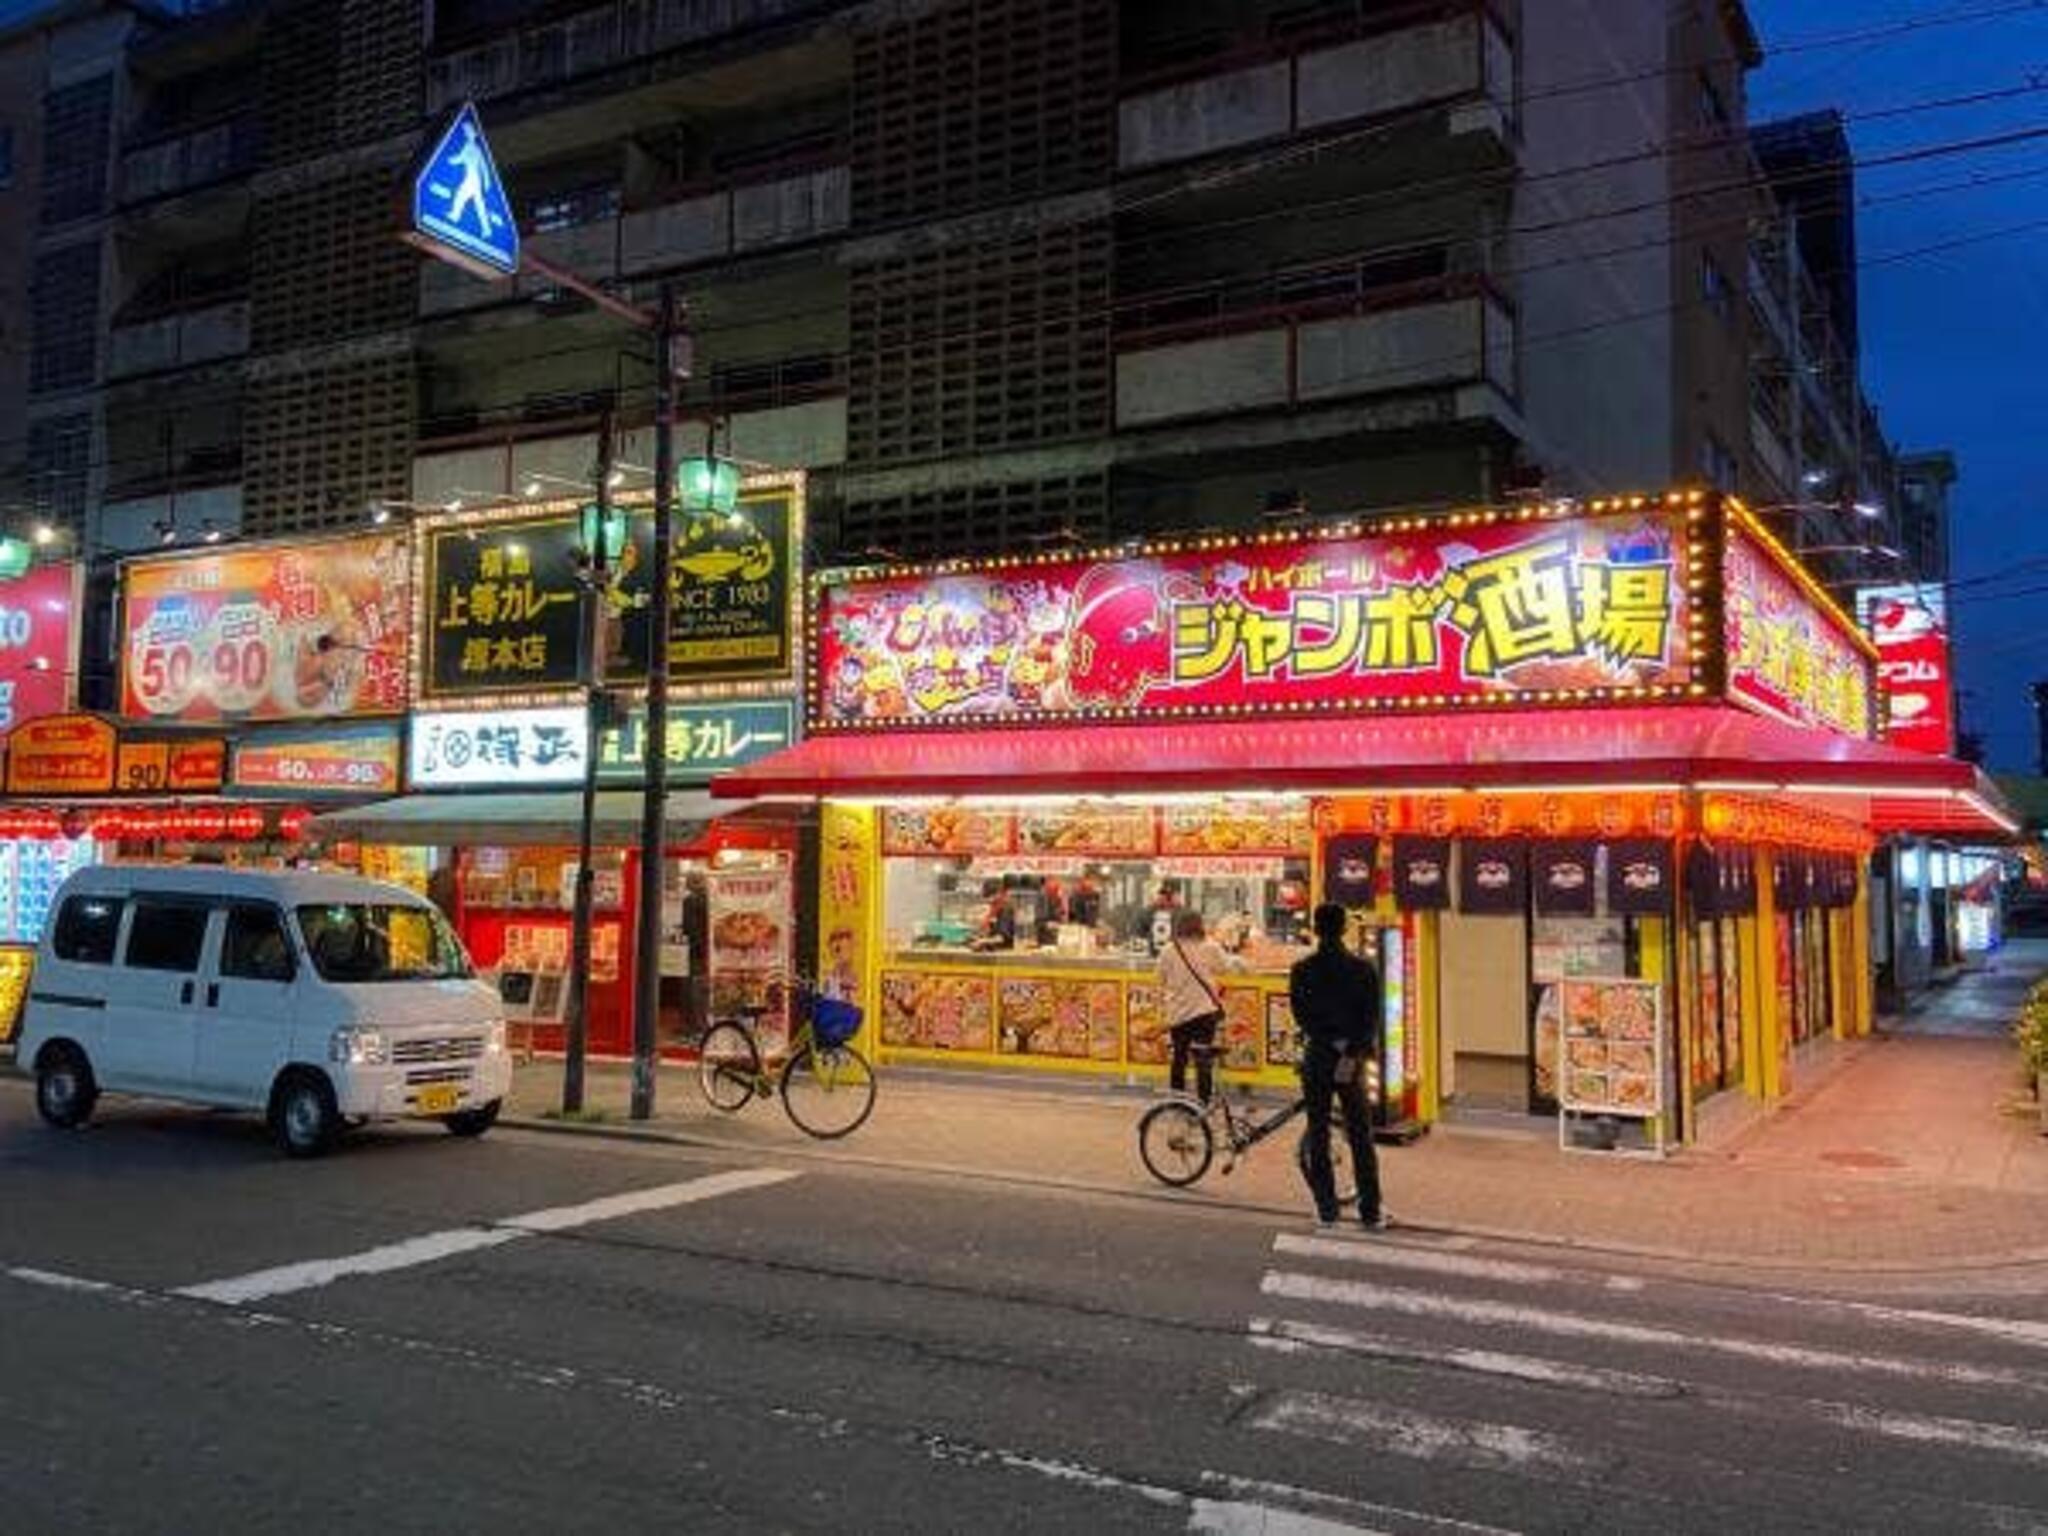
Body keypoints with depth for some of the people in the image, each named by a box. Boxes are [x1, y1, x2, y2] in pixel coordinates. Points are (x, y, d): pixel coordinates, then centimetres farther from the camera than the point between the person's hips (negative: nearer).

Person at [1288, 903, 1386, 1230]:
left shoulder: (1301, 971, -5)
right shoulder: (1363, 969, -4)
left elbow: (1302, 1017, -8)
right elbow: (1370, 1017, -9)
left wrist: (1335, 1044, -9)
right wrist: (1352, 1054, -11)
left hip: (1316, 1059, -1)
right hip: (1352, 1060, 1)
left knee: (1318, 1136, 7)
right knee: (1360, 1137, 8)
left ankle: (1326, 1209, 9)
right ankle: (1371, 1211, 9)